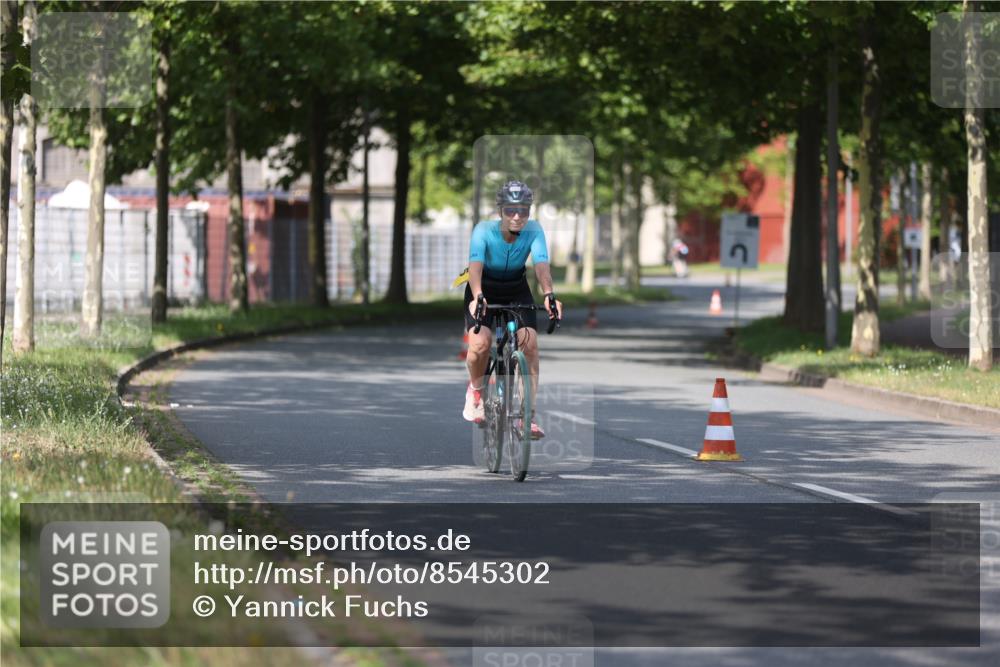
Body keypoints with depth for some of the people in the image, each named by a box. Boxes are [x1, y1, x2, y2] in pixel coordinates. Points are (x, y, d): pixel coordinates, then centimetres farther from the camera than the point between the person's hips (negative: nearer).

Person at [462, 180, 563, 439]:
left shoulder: (533, 230, -22)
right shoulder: (484, 230, -27)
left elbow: (541, 263, -35)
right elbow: (475, 264, -42)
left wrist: (549, 295, -53)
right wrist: (477, 297, -60)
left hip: (517, 290, 2)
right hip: (484, 289, -2)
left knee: (530, 343, -16)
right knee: (480, 343, -24)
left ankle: (529, 414, -8)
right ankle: (475, 388, 8)